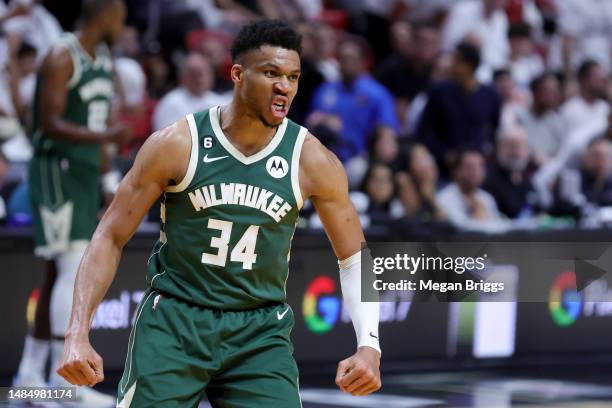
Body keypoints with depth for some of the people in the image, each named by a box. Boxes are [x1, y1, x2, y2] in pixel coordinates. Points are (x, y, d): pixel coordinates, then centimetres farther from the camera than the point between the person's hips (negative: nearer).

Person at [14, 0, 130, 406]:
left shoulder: (105, 59, 15)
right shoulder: (62, 58, -13)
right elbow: (50, 124, -20)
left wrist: (100, 179, 21)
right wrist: (104, 137, -33)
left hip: (86, 172, 9)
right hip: (57, 171, -9)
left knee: (60, 276, 10)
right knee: (74, 268, -16)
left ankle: (30, 375, 16)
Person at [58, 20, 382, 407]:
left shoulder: (312, 161, -6)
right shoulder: (176, 145, -10)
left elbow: (355, 258, 4)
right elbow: (110, 238, -4)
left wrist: (369, 346, -11)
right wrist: (78, 335, -14)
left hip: (260, 333, 1)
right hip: (174, 321, -1)